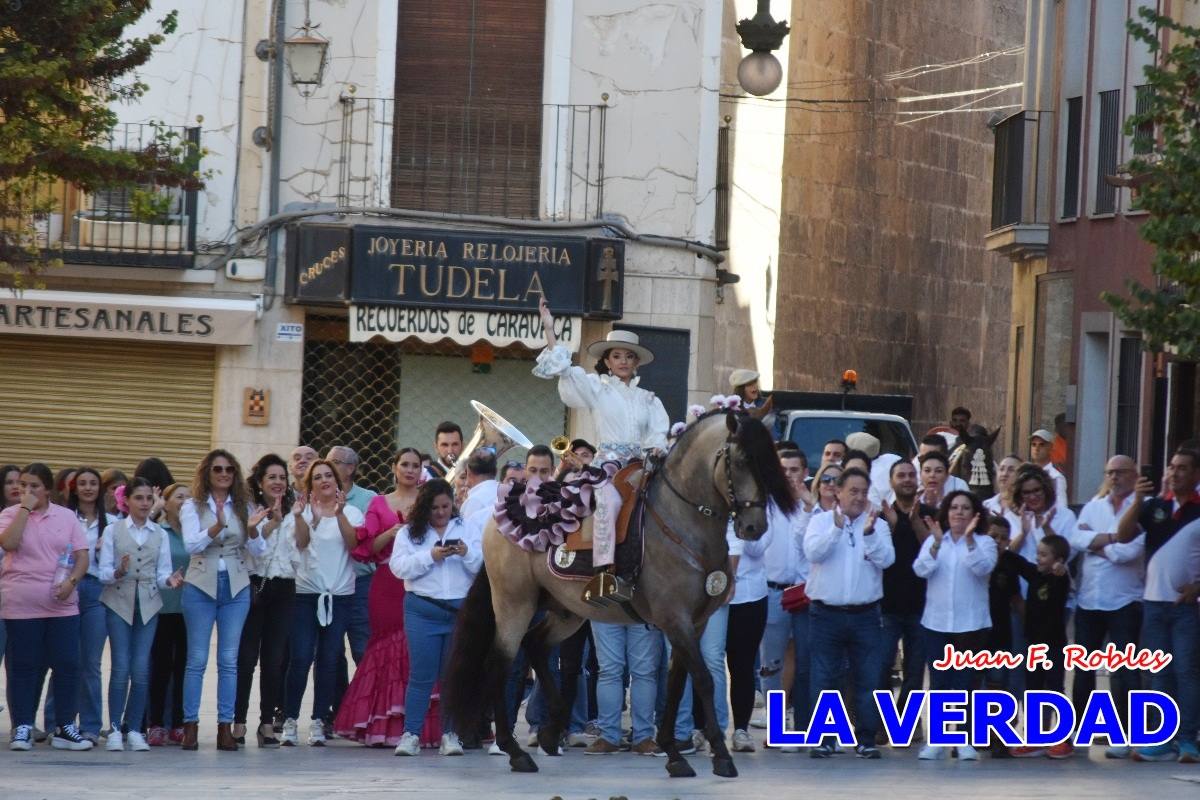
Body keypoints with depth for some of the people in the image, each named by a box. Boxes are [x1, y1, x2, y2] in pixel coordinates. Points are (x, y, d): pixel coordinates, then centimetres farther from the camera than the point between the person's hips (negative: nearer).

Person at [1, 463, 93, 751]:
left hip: (62, 604, 2)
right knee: (23, 667, 1)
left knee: (67, 664, -1)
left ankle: (64, 727, 8)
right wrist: (25, 508, -13)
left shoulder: (66, 517, 9)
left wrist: (71, 581, -12)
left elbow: (82, 555, 6)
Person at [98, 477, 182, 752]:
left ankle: (134, 730, 5)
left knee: (141, 669, -2)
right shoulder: (113, 530, 3)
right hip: (119, 602, -2)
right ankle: (115, 730, -3)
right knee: (121, 666, -9)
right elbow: (103, 571, -3)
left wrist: (170, 580, -16)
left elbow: (162, 573, 5)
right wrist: (118, 573, -23)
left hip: (148, 604, 2)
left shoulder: (160, 534, 10)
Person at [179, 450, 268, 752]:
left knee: (229, 660, 2)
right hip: (201, 587, -2)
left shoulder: (243, 507, 9)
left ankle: (225, 727, 4)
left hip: (236, 589, 2)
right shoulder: (193, 507, 2)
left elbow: (258, 551, 4)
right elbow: (191, 545, -13)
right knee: (197, 659, -2)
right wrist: (217, 527, -28)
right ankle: (190, 726, 1)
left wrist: (252, 529, -16)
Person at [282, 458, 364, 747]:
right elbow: (302, 541, -12)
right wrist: (300, 517, -30)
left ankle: (319, 722, 8)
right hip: (306, 593, -1)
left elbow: (353, 542, -10)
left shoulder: (351, 512, 7)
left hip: (340, 594, 1)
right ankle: (290, 721, -3)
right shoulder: (305, 511, 6)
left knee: (329, 659, 2)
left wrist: (340, 514, -25)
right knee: (300, 657, -8)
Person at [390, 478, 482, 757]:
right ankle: (411, 734, -1)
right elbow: (398, 566, -6)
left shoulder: (467, 531, 10)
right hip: (423, 611, -1)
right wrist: (430, 556, -14)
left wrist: (467, 554, -15)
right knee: (421, 675, -3)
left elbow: (483, 567, 3)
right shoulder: (409, 533, 6)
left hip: (461, 609, 1)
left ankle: (450, 734, 10)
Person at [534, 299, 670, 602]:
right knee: (609, 501, -33)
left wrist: (656, 448, -10)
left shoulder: (648, 399, 21)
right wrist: (549, 330, -4)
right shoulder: (597, 388, 12)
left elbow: (659, 432, 13)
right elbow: (564, 371, 1)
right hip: (609, 462, -4)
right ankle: (603, 573, -38)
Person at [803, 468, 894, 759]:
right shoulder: (821, 521, 5)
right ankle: (822, 738, 7)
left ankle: (866, 738, 9)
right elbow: (813, 552, -11)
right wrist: (837, 528, -22)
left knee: (868, 679, 2)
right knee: (824, 679, 1)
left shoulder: (878, 525, 7)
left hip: (865, 615, 1)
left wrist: (869, 533, -19)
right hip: (826, 613, -1)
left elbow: (886, 559, -6)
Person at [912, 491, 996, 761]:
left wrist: (969, 539, -29)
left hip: (971, 624, -2)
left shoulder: (984, 542, 2)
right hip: (936, 624, 2)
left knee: (966, 682, -1)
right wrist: (937, 543, -22)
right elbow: (921, 569, -7)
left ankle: (964, 741, 6)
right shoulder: (933, 541, 8)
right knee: (938, 683, 3)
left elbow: (983, 567, -16)